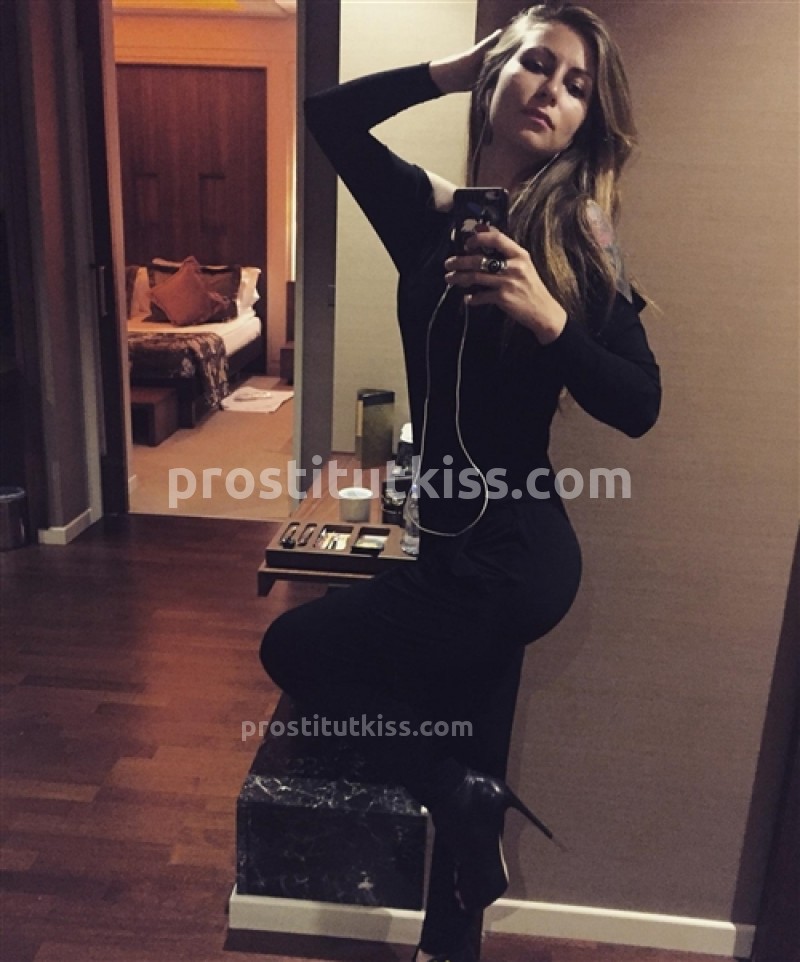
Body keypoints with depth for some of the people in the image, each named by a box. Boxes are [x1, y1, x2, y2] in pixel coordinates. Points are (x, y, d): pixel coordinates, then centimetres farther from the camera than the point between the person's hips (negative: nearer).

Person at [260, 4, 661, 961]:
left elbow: (638, 406, -15)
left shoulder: (576, 246, -10)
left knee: (294, 648, 2)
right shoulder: (429, 213, 3)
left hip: (510, 552, -6)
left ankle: (462, 801, 14)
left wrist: (548, 319, -29)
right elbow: (327, 114, 8)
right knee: (459, 762, 20)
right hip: (462, 543, 6)